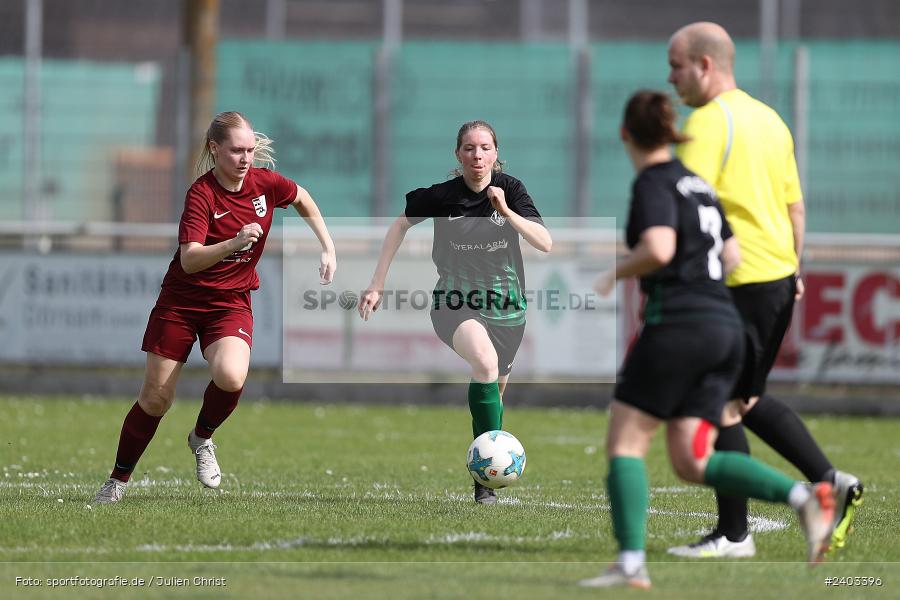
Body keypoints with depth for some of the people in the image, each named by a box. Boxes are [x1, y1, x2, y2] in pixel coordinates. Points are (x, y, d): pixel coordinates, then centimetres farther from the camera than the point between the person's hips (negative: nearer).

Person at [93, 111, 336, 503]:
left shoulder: (264, 183, -6)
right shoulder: (202, 194, -19)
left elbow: (303, 200, 18)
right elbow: (189, 260, -32)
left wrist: (328, 249, 13)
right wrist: (234, 243, -47)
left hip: (231, 302, 2)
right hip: (181, 300, -2)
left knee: (231, 377, -28)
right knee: (155, 398, 0)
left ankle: (202, 439, 3)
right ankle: (118, 480, 20)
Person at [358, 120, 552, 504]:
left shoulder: (510, 190, -5)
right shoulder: (442, 196, -9)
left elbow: (545, 244, -11)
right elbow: (401, 225, 8)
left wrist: (506, 211, -24)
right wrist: (377, 285, 5)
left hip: (506, 306, 3)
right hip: (456, 303, -3)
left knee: (495, 394, 12)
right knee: (485, 362, -33)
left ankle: (483, 479, 34)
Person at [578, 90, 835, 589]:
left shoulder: (653, 183, -6)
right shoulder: (696, 183, 19)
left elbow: (658, 249, -22)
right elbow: (731, 257, 24)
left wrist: (614, 276, -5)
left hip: (678, 327, -8)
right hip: (726, 328, 8)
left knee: (624, 444, 1)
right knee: (692, 463, 4)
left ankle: (630, 563, -8)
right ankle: (804, 497, -13)